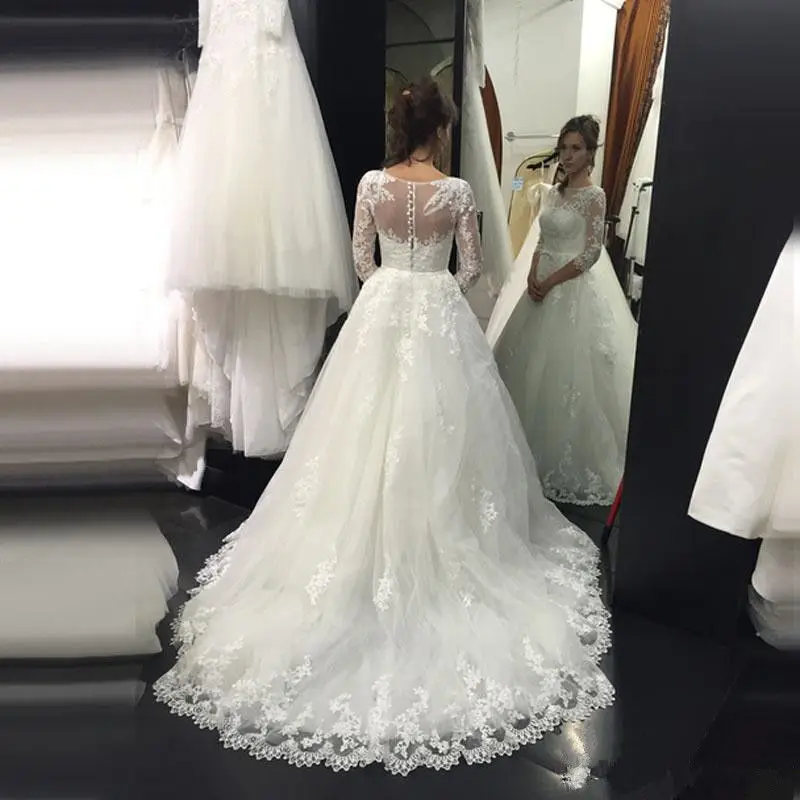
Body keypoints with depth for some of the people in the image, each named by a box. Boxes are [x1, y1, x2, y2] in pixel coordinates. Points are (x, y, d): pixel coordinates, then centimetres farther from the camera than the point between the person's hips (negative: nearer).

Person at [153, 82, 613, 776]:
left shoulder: (372, 184, 0)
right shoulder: (458, 191, -6)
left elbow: (362, 258, 5)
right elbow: (471, 270, -1)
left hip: (380, 311, 2)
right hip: (439, 316, -2)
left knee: (374, 427, 11)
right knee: (435, 430, 7)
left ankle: (371, 542, 22)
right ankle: (436, 541, 18)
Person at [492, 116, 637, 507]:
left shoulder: (594, 196, -11)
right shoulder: (552, 192, 10)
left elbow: (591, 255, -16)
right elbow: (543, 242, 12)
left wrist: (550, 282, -16)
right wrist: (533, 278, -4)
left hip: (574, 291, -8)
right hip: (544, 286, 8)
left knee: (566, 374, -2)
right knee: (533, 368, 13)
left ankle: (570, 462, 14)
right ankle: (535, 446, 30)